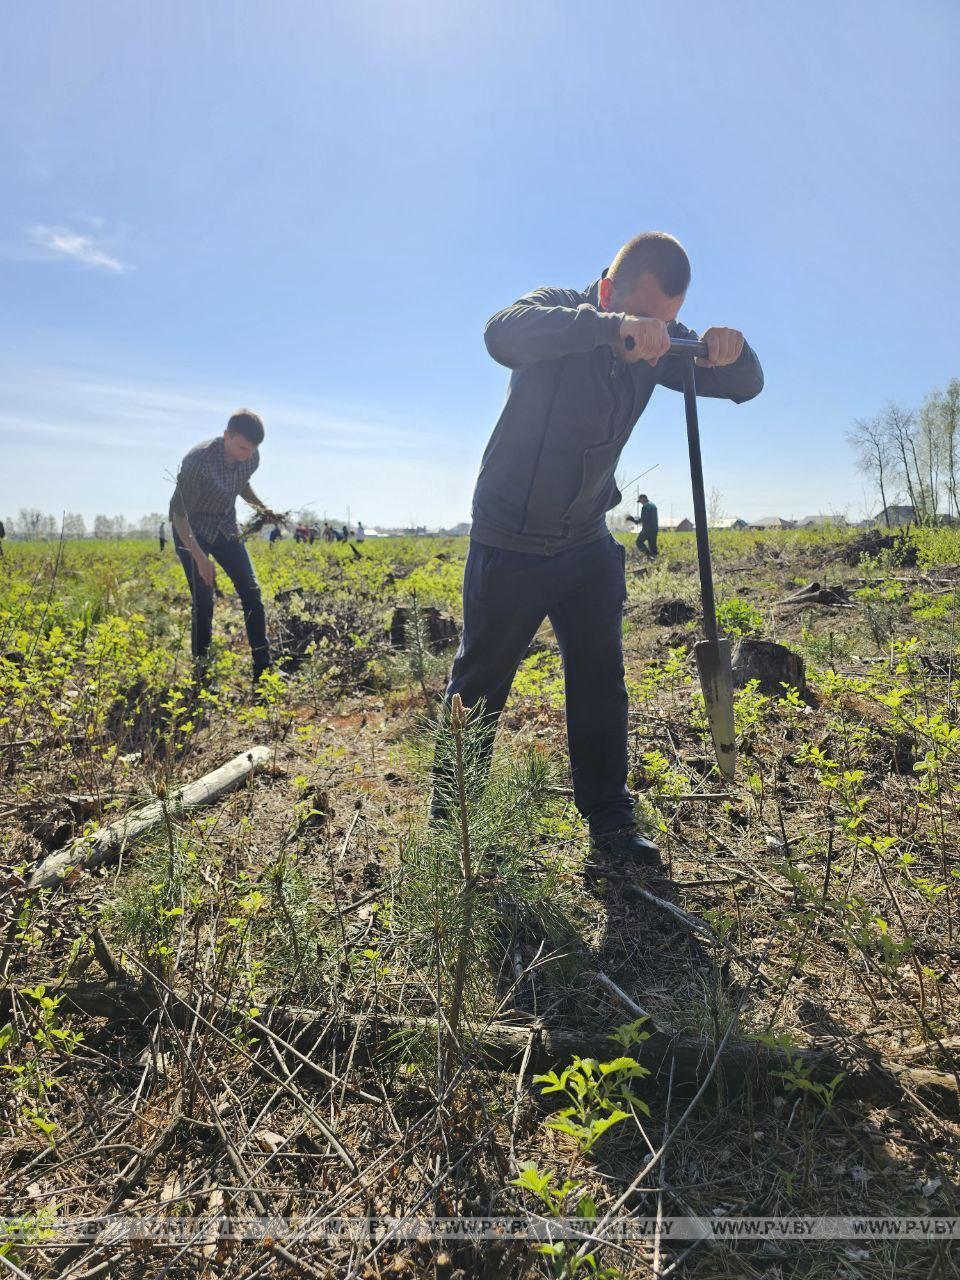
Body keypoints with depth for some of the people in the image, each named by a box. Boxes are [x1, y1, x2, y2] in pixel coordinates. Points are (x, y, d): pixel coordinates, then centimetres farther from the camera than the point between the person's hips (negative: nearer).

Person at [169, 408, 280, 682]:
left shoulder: (252, 457, -12)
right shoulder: (199, 459, -31)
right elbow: (179, 512, -26)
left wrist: (261, 507, -4)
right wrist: (200, 557, -31)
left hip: (225, 526, 5)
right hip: (190, 529, -5)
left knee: (251, 592, -4)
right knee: (203, 600, -11)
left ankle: (263, 667, 1)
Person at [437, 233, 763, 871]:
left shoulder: (658, 343, 0)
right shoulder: (560, 311, -15)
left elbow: (746, 385, -1)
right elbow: (502, 333, -37)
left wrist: (732, 352, -26)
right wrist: (611, 326, -50)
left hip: (588, 542, 5)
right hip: (510, 541, -5)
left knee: (601, 681, 4)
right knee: (480, 683, 5)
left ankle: (612, 830, 15)